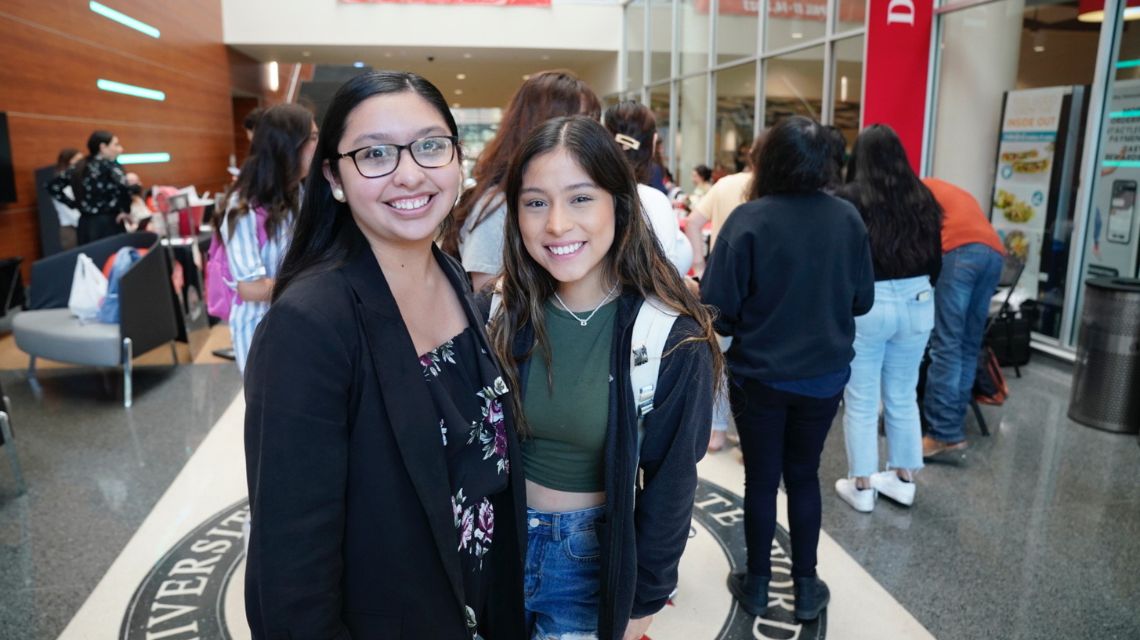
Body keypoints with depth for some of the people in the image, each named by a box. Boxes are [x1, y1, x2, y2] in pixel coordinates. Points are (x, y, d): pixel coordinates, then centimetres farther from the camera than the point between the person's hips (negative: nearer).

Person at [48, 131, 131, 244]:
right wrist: (126, 211, -12)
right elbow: (122, 186, -25)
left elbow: (53, 186, 19)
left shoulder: (78, 167, 13)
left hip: (85, 224, 7)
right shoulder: (109, 165, -6)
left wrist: (74, 204, 17)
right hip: (108, 224, -7)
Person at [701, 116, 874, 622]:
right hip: (825, 375, 3)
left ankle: (757, 586, 29)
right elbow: (863, 300, 4)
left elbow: (716, 309, -19)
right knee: (804, 475, 19)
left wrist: (749, 323, 2)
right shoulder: (848, 219, -6)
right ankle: (806, 587, 30)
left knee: (761, 478, 14)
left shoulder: (749, 220, -18)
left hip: (760, 376, -3)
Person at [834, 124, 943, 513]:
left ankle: (862, 485, 14)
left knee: (861, 401, 5)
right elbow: (936, 258, 11)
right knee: (904, 396, 16)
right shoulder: (922, 197, 6)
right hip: (916, 304, 5)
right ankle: (904, 478, 27)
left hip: (866, 304, -5)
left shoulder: (851, 197, -8)